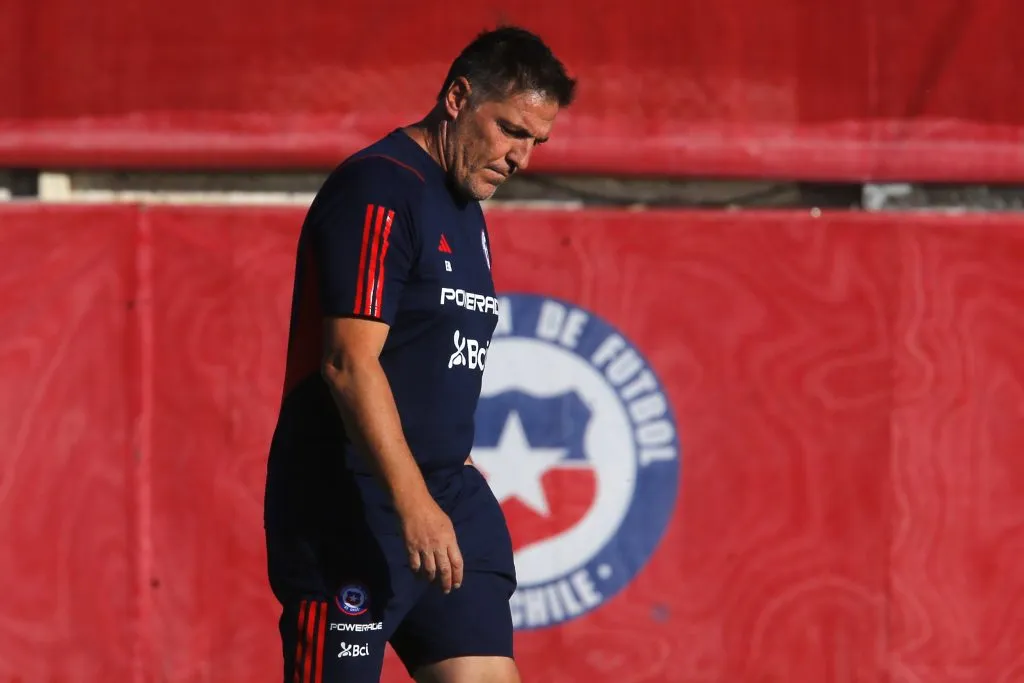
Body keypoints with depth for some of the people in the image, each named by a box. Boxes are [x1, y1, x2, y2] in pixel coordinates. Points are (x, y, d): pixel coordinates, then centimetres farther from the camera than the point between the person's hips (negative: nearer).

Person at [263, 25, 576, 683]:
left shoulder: (466, 211, 17)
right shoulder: (376, 190, -13)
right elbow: (349, 362, -22)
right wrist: (413, 504, -27)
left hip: (444, 504, 9)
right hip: (348, 510, -9)